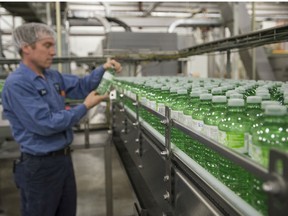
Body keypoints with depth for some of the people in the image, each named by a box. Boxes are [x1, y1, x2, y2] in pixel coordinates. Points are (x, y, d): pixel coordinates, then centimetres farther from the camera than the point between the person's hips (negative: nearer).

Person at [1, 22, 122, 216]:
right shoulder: (17, 84, -21)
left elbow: (81, 86, 16)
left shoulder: (53, 76, 5)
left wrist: (102, 69, -1)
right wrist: (85, 107, -19)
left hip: (64, 158, 8)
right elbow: (45, 124, -27)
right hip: (40, 165, -8)